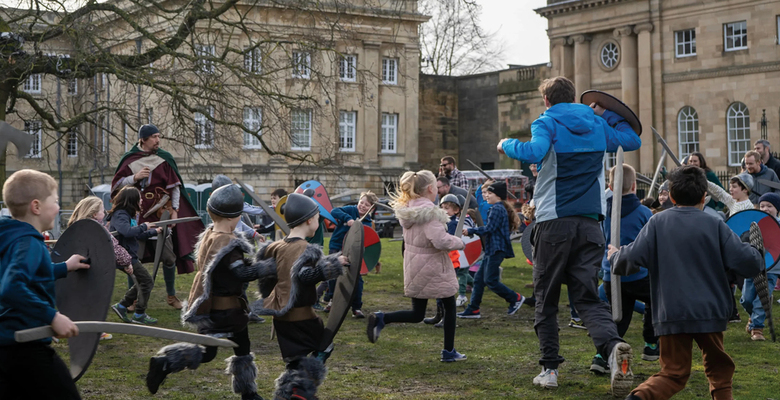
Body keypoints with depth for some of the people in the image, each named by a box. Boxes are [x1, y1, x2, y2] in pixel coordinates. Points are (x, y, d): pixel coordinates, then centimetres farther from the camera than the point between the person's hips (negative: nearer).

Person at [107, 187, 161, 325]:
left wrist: (154, 232, 26)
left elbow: (136, 235, 24)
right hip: (125, 256, -10)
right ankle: (139, 315, 3)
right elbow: (127, 231, -36)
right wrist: (144, 226, -24)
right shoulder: (120, 215, -17)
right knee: (147, 282, -6)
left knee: (141, 282, 17)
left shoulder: (127, 214, 14)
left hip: (129, 256, 10)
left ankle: (121, 306, 21)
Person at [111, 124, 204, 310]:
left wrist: (174, 210, -1)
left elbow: (175, 186, 6)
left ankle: (171, 295, 13)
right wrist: (135, 177, -11)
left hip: (160, 214, 0)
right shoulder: (129, 160, 4)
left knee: (168, 256, -2)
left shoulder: (164, 159, 5)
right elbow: (116, 184, 5)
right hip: (136, 215, 0)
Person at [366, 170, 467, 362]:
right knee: (449, 307, 14)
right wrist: (459, 243, -11)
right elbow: (440, 240, -31)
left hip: (414, 267, 7)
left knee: (417, 314, 15)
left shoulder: (408, 208, 3)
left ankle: (381, 318, -7)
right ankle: (449, 352, 20)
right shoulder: (429, 211, -22)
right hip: (433, 267, -7)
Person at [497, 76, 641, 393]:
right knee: (588, 297, 4)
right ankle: (613, 346, -24)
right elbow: (633, 141, 28)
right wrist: (606, 114, 33)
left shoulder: (547, 123, -3)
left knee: (546, 299, 9)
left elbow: (534, 153, -23)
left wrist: (508, 145, -5)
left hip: (554, 222, -3)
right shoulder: (597, 125, 13)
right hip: (590, 223, 4)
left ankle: (550, 368, 8)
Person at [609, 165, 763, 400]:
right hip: (709, 311, -1)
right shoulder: (715, 225, -2)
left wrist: (615, 255, 14)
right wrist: (756, 253, 16)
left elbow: (631, 260, -8)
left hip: (670, 313, 1)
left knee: (673, 373, 6)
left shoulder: (657, 223, 0)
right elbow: (749, 263, -6)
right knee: (718, 367, 22)